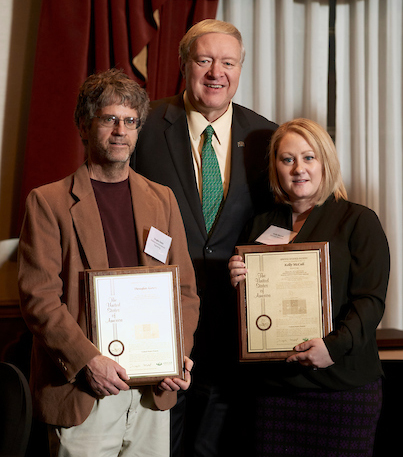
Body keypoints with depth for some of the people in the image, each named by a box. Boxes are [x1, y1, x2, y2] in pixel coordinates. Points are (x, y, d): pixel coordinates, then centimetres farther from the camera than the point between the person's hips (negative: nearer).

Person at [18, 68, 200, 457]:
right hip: (83, 390, -3)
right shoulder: (48, 202, -1)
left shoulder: (162, 199, 12)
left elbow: (184, 288, 13)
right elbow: (38, 296, -8)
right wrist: (87, 360, -18)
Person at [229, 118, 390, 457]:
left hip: (343, 386, -3)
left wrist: (335, 345, -21)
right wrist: (238, 284, -5)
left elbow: (370, 300, -7)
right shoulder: (261, 225, 14)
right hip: (274, 384, 3)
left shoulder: (358, 221, 2)